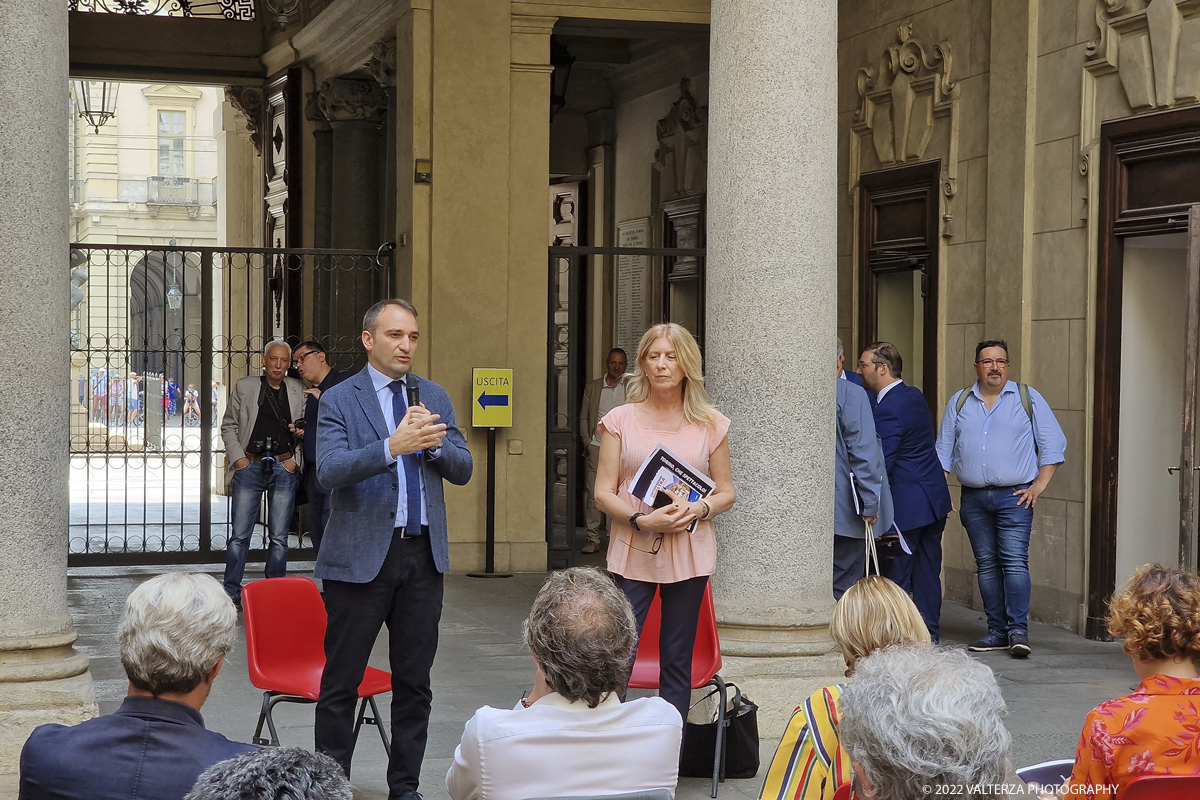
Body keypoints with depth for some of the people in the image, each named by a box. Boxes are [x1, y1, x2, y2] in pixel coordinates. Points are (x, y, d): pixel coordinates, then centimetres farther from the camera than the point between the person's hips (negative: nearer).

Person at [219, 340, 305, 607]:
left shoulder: (298, 391, 8)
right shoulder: (244, 387, 7)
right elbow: (228, 426, 9)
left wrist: (296, 460, -1)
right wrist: (238, 457, -2)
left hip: (284, 468, 1)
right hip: (250, 466, -1)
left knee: (279, 537, 3)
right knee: (239, 535, -2)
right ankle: (231, 593, 5)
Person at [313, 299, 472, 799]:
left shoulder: (435, 397, 11)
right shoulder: (339, 401, -3)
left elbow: (462, 470, 7)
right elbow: (329, 470, -18)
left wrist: (434, 443, -14)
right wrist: (391, 447, -31)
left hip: (423, 555, 4)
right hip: (362, 555, -4)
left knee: (414, 683, 10)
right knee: (341, 683, 2)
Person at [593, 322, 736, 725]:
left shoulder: (710, 424, 7)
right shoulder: (621, 420, 4)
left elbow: (727, 492, 11)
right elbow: (603, 493, 1)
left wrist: (699, 509, -10)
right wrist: (642, 520, -16)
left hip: (689, 552, 1)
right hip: (632, 552, -1)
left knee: (677, 662, 5)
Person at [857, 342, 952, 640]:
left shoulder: (889, 408, -19)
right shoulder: (914, 395, 10)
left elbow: (881, 463, -21)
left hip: (905, 504, -9)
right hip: (934, 499, 9)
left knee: (895, 579, -2)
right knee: (928, 573, 12)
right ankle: (928, 637, 16)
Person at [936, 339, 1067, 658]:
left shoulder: (1028, 398, 5)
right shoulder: (959, 402, 13)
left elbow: (1054, 445, 4)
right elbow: (943, 451, 15)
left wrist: (1040, 484, -5)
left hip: (1014, 496, -3)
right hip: (973, 498, 3)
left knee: (1014, 561, -12)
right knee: (986, 564, 4)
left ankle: (1018, 631, -13)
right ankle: (997, 631, 8)